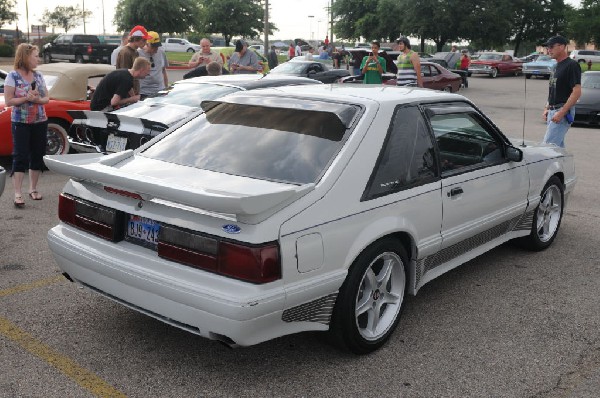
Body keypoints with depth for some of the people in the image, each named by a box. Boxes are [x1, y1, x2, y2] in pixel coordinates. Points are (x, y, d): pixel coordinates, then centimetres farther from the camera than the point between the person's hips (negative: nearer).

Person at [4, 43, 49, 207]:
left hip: (40, 122, 5)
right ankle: (18, 194, -5)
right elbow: (8, 101, -10)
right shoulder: (13, 76, -8)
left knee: (38, 155, 8)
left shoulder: (38, 76, 6)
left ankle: (33, 189, 22)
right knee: (20, 157, -6)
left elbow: (46, 98, 8)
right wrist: (26, 98, -21)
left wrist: (38, 99, -13)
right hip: (20, 123, -5)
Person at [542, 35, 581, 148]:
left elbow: (577, 92, -19)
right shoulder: (556, 66, 17)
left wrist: (561, 112, -23)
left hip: (563, 112, -9)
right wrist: (546, 108, 15)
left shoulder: (572, 65, -12)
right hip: (552, 112, 9)